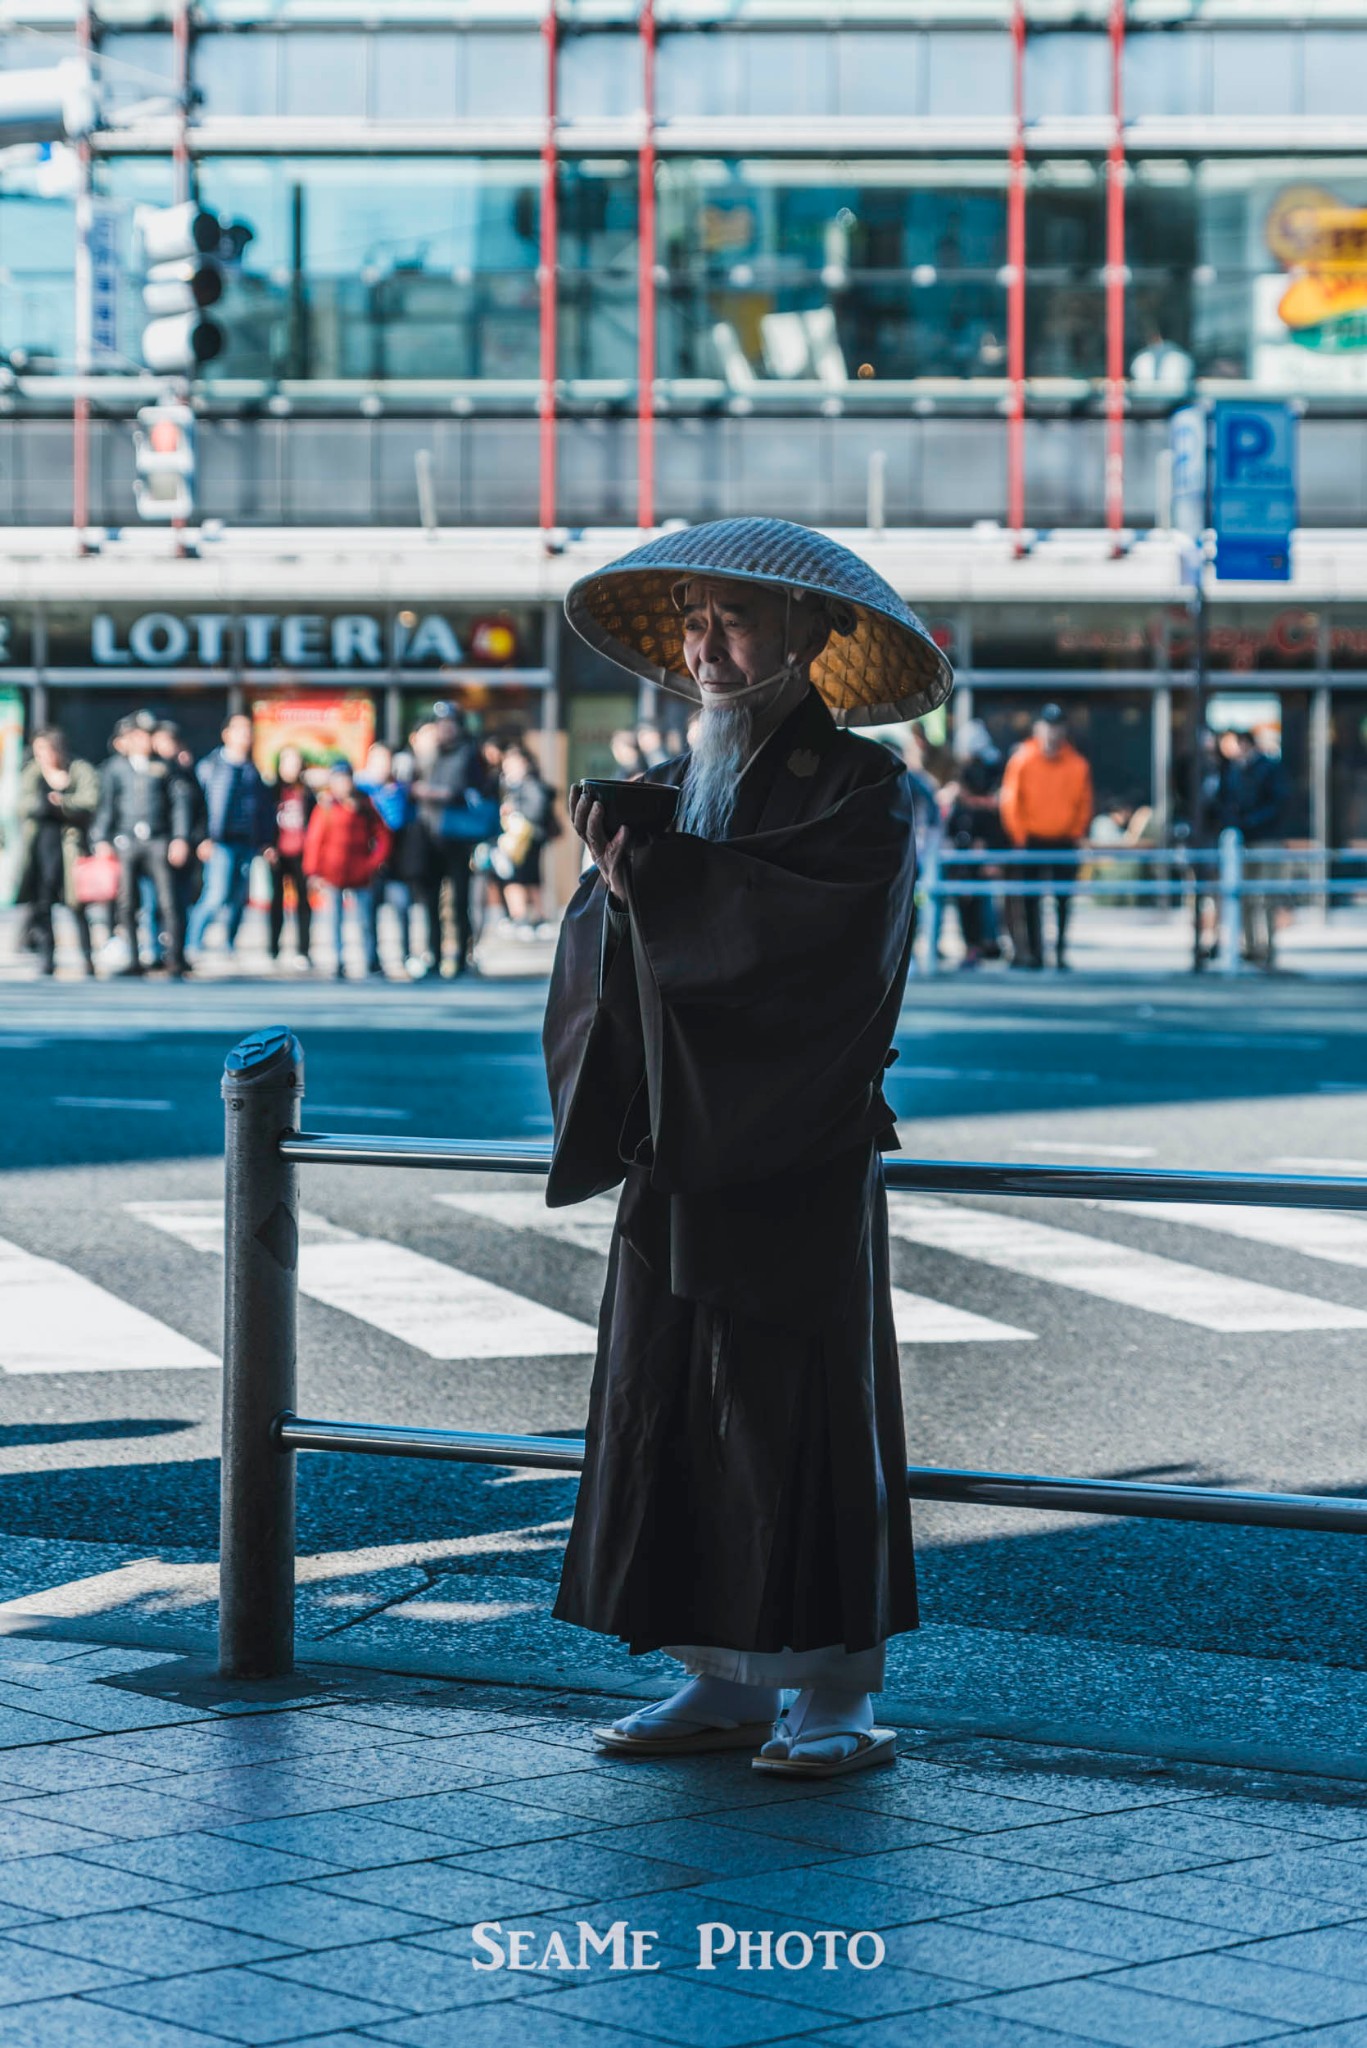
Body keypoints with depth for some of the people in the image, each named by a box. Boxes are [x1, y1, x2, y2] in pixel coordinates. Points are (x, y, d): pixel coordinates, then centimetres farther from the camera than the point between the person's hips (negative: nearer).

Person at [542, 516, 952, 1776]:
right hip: (677, 1157, 6)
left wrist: (658, 881, -20)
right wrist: (612, 876, -12)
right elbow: (593, 952, 10)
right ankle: (724, 1684, 13)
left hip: (800, 1164, -6)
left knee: (803, 1415, -4)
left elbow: (822, 923, -20)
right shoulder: (673, 791, 16)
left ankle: (837, 1695, 4)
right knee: (668, 1411, 4)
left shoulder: (860, 789, -3)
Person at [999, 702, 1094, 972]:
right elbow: (1010, 799, 1)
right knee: (1030, 899, -2)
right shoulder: (1023, 760, 0)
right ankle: (1032, 951, 3)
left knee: (1063, 899, -1)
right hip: (1032, 840, -1)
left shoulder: (1077, 764, 4)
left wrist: (1077, 833, 0)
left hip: (1064, 841, 1)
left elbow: (1084, 802, 9)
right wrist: (1018, 835, -4)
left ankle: (1061, 951, 5)